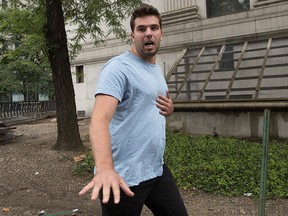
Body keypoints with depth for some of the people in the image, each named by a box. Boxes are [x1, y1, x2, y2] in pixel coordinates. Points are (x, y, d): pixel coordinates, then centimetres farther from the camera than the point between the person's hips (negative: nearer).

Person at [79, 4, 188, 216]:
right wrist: (105, 168, -45)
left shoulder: (158, 70, 13)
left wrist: (170, 109, 2)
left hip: (157, 169, 8)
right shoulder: (119, 67, -15)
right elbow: (100, 119, -29)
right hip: (125, 176, -8)